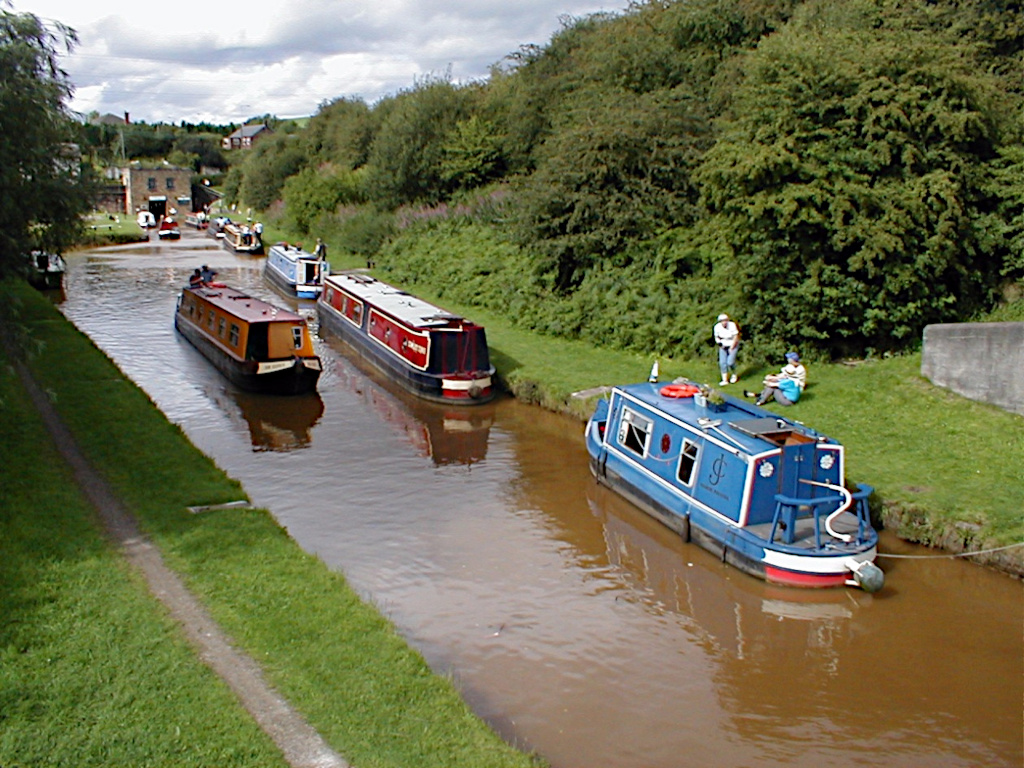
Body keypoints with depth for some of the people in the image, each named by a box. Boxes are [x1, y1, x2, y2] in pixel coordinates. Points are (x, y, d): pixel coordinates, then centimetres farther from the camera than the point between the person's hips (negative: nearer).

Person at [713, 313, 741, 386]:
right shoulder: (717, 327, -11)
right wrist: (720, 344, -14)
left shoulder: (732, 325, -21)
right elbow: (716, 337, 3)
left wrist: (731, 348, -14)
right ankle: (725, 380, -2)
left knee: (730, 362, -14)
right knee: (722, 362, -8)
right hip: (723, 346, 3)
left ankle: (734, 374, 16)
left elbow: (736, 337, -15)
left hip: (733, 345, -3)